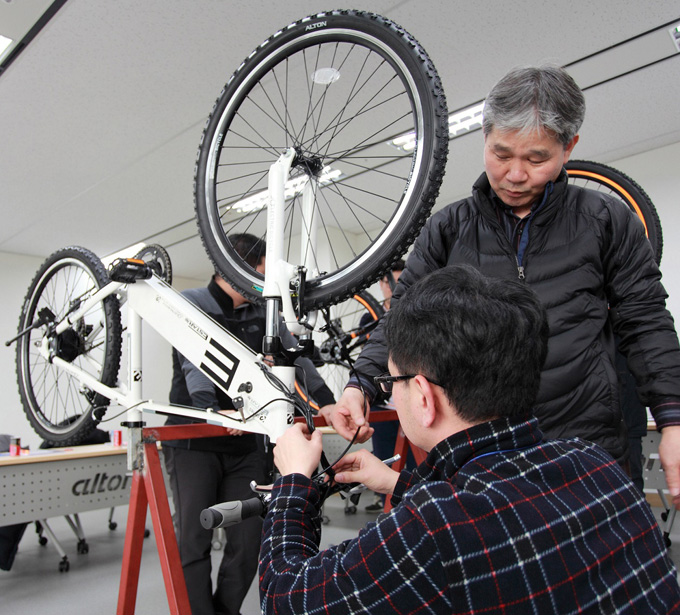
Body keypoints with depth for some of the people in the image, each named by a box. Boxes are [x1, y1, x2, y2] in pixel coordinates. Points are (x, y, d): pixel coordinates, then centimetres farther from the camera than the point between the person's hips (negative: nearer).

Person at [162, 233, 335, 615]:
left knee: (250, 539, 4)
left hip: (246, 443, 4)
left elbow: (294, 357, 0)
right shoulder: (191, 304, -5)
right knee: (194, 540, -2)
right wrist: (213, 411, -39)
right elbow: (194, 364, -21)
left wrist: (330, 405, -13)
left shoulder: (263, 312, 8)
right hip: (193, 440, -4)